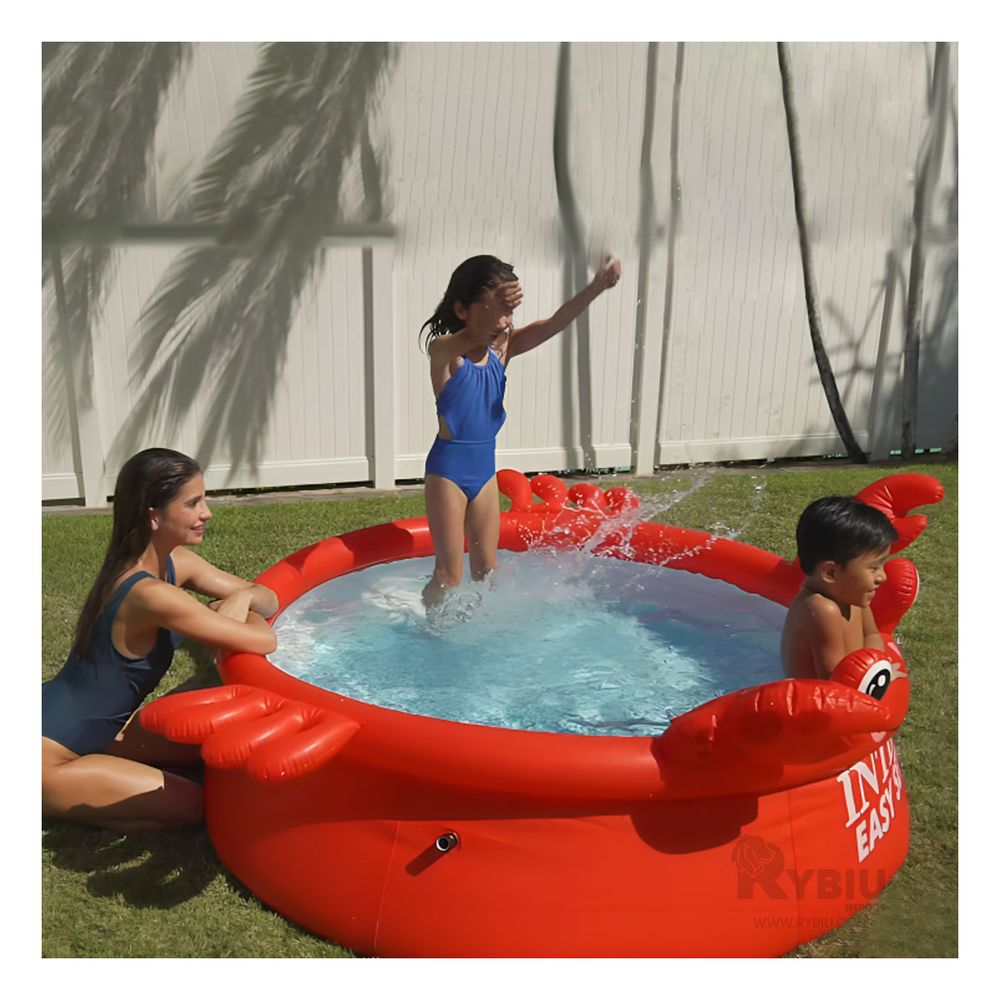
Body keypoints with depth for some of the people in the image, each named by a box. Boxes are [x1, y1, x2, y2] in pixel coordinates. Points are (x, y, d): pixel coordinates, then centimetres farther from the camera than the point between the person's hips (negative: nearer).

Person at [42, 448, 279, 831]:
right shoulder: (151, 595, -30)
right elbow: (263, 641, -26)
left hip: (95, 727, 9)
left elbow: (267, 599, 5)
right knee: (193, 805, -12)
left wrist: (241, 597, -16)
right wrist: (241, 610, -6)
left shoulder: (174, 563, -3)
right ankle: (57, 804, 1)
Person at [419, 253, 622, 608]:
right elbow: (461, 344, -41)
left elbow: (555, 323, -14)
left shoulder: (503, 347, -2)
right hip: (448, 469, -6)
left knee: (486, 568, 16)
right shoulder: (443, 352, -17)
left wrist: (596, 286, -31)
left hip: (485, 468, 6)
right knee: (449, 572, 2)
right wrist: (491, 313, -62)